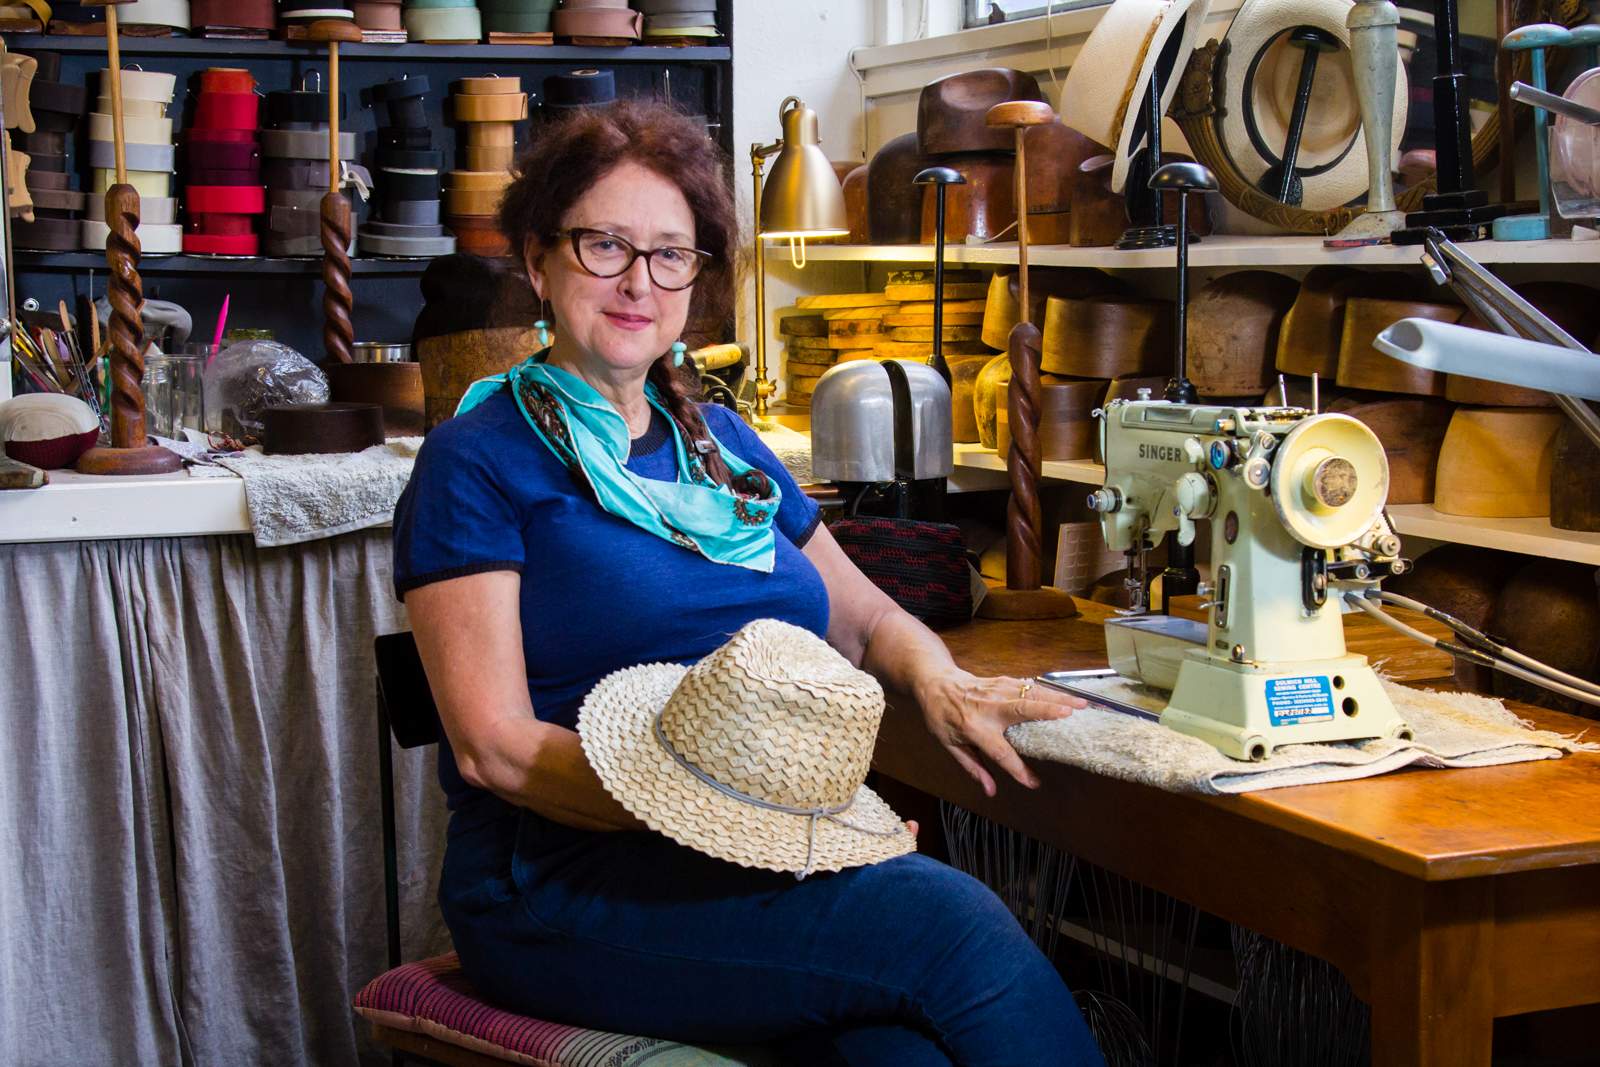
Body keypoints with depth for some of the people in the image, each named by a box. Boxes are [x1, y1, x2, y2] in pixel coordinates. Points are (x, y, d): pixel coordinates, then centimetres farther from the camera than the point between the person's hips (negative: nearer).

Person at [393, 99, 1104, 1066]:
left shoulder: (723, 444, 19)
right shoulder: (478, 463, -1)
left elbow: (862, 615, 26)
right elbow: (493, 745, -10)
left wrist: (940, 683, 2)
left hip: (773, 853, 5)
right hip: (569, 881, -5)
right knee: (954, 924, -27)